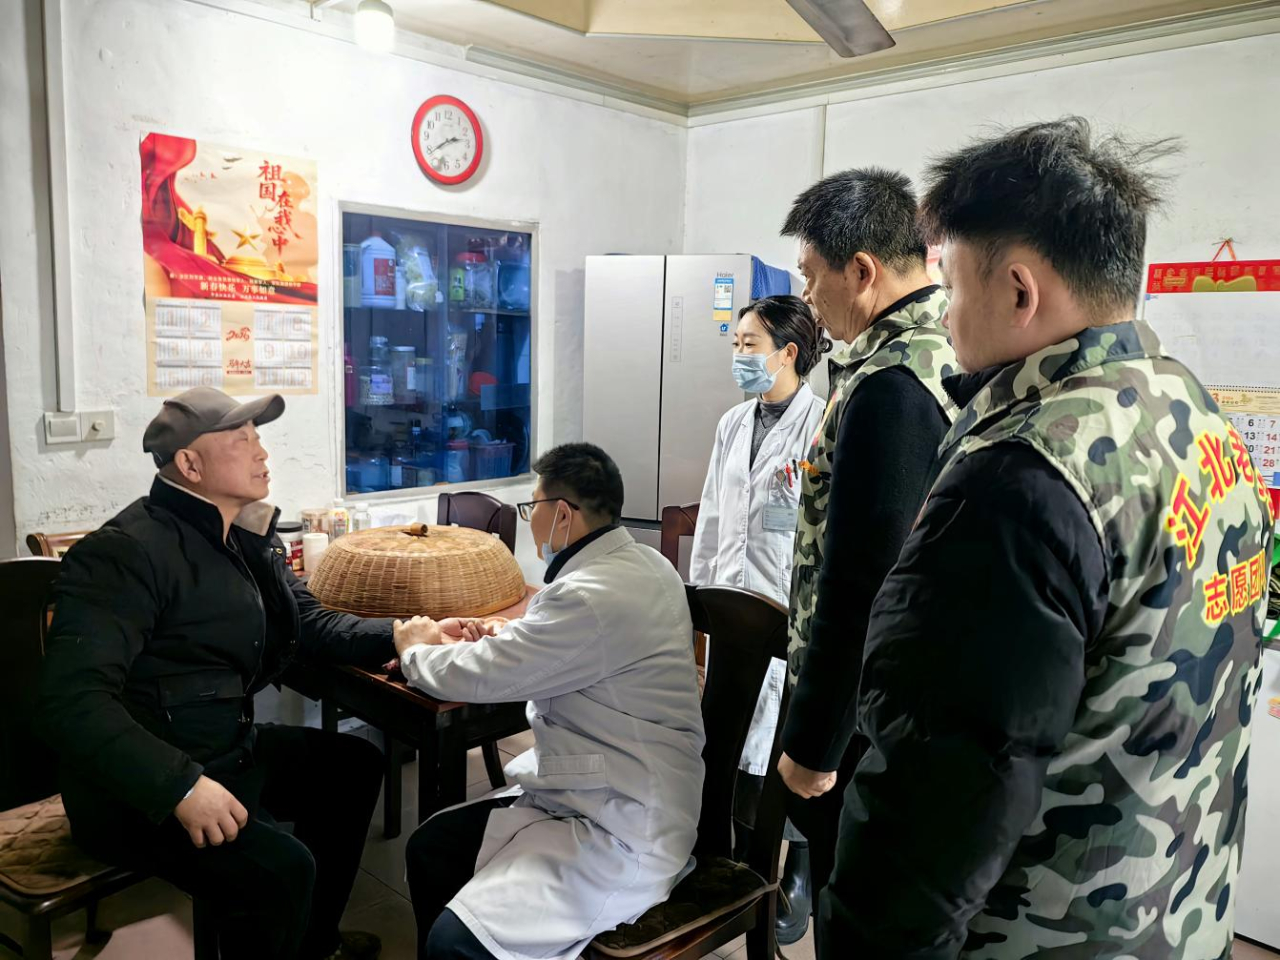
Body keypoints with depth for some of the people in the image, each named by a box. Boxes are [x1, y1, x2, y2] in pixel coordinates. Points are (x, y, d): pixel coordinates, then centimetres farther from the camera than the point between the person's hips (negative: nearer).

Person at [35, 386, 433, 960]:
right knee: (280, 868, -28)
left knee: (353, 762, 16)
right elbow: (71, 701, -29)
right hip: (141, 789, -9)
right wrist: (180, 785, -35)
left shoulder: (247, 540, 5)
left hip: (230, 751, 10)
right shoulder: (126, 552, -22)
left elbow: (311, 622, 12)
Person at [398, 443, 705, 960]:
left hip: (623, 839, -10)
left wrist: (414, 648, 3)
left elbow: (478, 677, -18)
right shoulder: (640, 563, 5)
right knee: (431, 848, 10)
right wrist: (492, 640, 8)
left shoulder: (595, 596, -25)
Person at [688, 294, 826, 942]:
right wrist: (698, 592, 16)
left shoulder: (822, 426, -13)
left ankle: (800, 878, 26)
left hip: (792, 608, -7)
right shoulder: (733, 424, 10)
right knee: (735, 739, 16)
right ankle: (742, 861, 35)